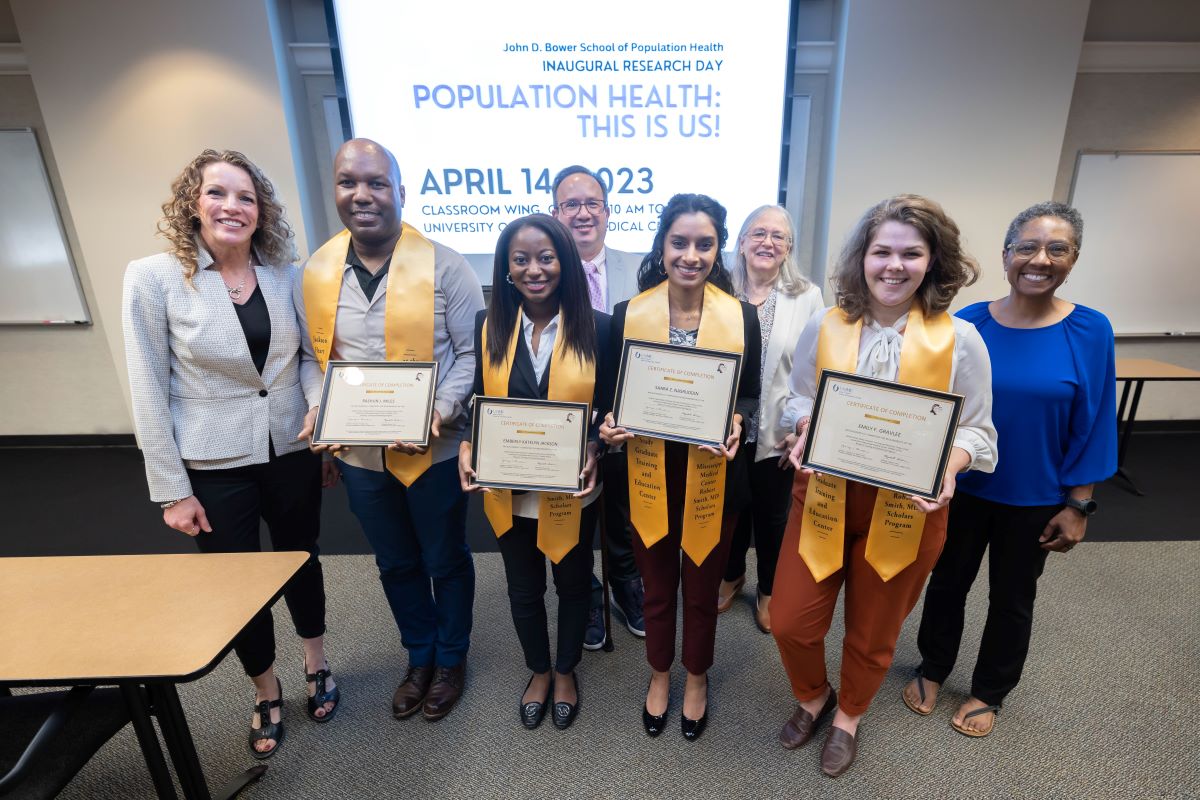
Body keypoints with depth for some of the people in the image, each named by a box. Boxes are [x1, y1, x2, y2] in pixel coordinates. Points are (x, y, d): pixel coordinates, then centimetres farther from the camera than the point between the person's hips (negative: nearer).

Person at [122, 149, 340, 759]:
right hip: (214, 465, -2)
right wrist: (172, 489, -8)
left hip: (291, 452, 3)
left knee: (302, 559, 18)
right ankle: (266, 691, 39)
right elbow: (148, 391, -8)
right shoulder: (153, 278, -9)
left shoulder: (285, 274, -1)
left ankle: (316, 665, 44)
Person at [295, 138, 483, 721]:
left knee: (445, 562, 16)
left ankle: (451, 660, 43)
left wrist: (441, 411, -23)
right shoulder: (316, 272, 2)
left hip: (433, 450, -4)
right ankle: (419, 656, 48)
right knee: (395, 565, 22)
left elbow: (472, 351, -10)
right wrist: (318, 408, -8)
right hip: (359, 454, 5)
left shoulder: (443, 265, -12)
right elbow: (311, 356, 10)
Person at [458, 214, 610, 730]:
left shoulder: (596, 327, -10)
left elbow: (609, 407, -5)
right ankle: (538, 672, 50)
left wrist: (594, 451, -22)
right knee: (523, 589, 21)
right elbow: (479, 402, 3)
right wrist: (467, 446, -14)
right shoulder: (489, 326, -4)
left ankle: (566, 672, 49)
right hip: (508, 490, 2)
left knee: (573, 583, 20)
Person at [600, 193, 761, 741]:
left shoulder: (741, 316, -6)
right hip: (650, 478, 0)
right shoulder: (628, 314, -7)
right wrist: (610, 424, -19)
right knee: (657, 588, 20)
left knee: (702, 590, 20)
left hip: (712, 479, 0)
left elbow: (750, 395, 2)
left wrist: (736, 423, -18)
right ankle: (660, 675, 49)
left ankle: (696, 679, 49)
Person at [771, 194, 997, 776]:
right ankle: (813, 696, 42)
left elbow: (975, 428, -3)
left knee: (873, 632, 19)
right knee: (789, 620, 7)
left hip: (906, 508, -1)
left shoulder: (960, 339, -8)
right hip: (825, 497, 1)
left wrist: (947, 470, -22)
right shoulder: (824, 328, -4)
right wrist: (806, 435, -16)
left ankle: (848, 714, 51)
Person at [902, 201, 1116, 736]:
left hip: (1035, 499, 0)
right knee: (947, 581, 17)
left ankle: (989, 693, 41)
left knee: (1012, 598, 18)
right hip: (961, 487, 1)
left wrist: (1078, 505, -6)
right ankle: (932, 670, 41)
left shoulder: (1090, 331, -11)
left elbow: (1091, 427, -6)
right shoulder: (968, 323, -9)